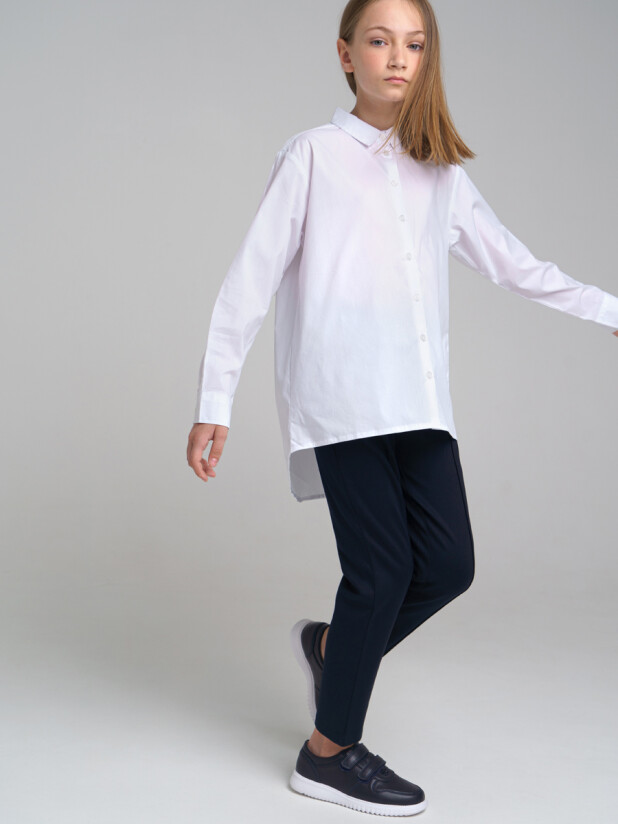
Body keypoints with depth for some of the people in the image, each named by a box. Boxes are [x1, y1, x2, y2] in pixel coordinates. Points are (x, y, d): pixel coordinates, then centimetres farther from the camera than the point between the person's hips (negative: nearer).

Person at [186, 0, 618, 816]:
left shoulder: (440, 170, 18)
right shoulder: (314, 154, 5)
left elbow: (512, 262, 26)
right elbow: (253, 278, 2)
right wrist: (214, 401, -2)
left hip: (420, 401, 5)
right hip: (339, 392, -5)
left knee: (449, 563, -3)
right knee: (383, 566, -7)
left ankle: (332, 646, 26)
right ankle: (329, 753, 12)